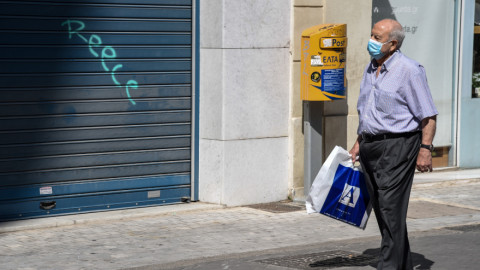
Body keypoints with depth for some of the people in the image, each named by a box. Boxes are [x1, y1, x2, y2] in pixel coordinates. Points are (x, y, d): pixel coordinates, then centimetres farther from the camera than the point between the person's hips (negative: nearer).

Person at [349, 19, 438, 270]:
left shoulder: (409, 70, -11)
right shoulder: (370, 69, 14)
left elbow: (429, 115, -12)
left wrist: (425, 149, -19)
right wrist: (359, 143, 19)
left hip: (397, 146, -8)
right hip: (371, 148, 8)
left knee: (391, 209, -11)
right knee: (381, 209, 11)